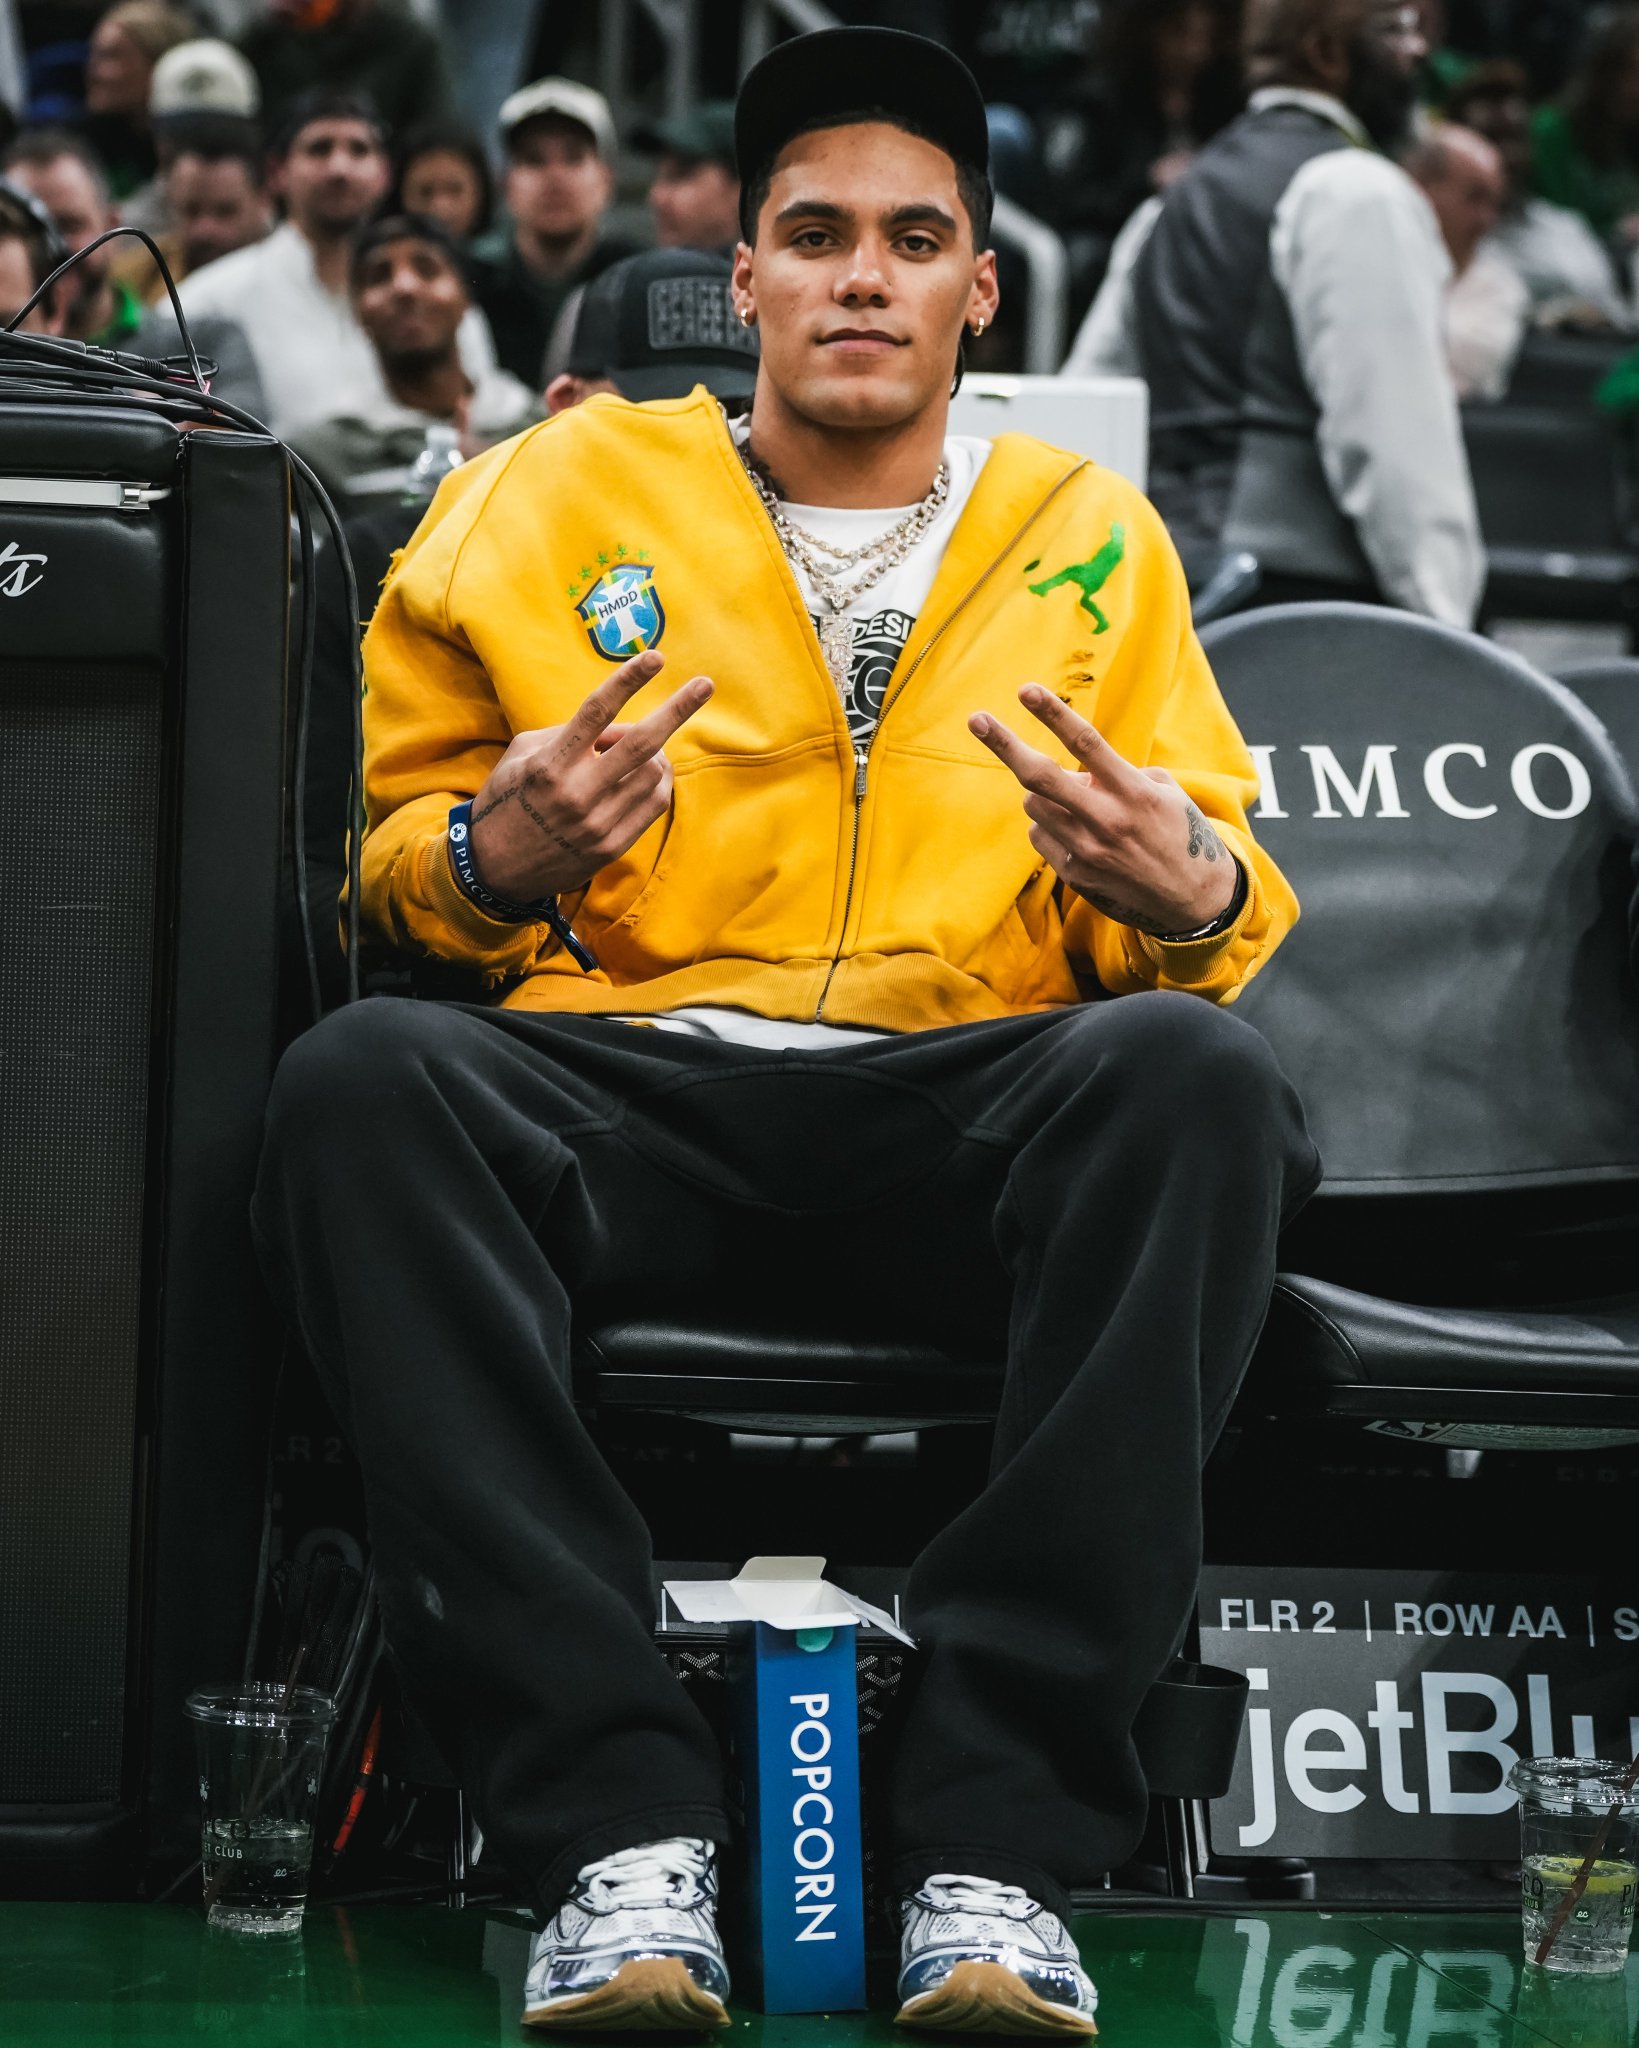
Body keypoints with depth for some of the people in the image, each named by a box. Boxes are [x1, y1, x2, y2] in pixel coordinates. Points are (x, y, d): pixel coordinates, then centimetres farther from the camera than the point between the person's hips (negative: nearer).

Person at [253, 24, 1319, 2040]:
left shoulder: (1093, 539, 18)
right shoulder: (557, 494, 16)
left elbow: (1219, 921, 16)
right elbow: (402, 862, 18)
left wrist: (1187, 894, -9)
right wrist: (494, 856, -6)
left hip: (969, 1120, 0)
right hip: (627, 1087, 0)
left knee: (1201, 1076, -34)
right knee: (362, 1077, -33)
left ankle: (1000, 1844, -34)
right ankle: (621, 1831, -35)